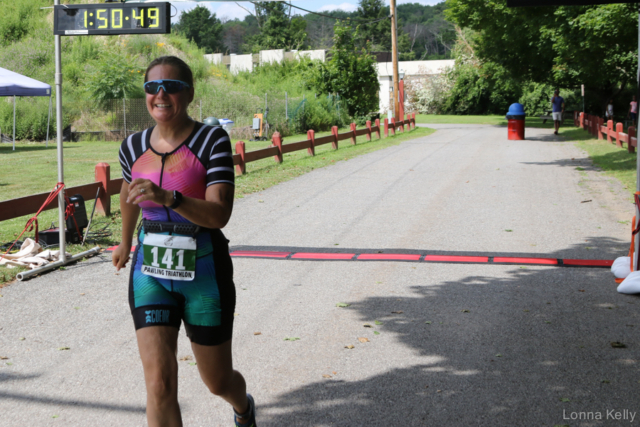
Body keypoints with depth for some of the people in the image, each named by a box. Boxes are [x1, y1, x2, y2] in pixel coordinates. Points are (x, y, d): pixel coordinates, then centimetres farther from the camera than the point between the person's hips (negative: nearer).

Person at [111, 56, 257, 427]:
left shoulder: (212, 141, -12)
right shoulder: (134, 146, 1)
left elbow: (219, 214, -22)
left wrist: (169, 198, -38)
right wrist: (126, 241, 37)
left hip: (204, 273, -3)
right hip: (150, 271, 3)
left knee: (218, 382, 13)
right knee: (159, 380, -11)